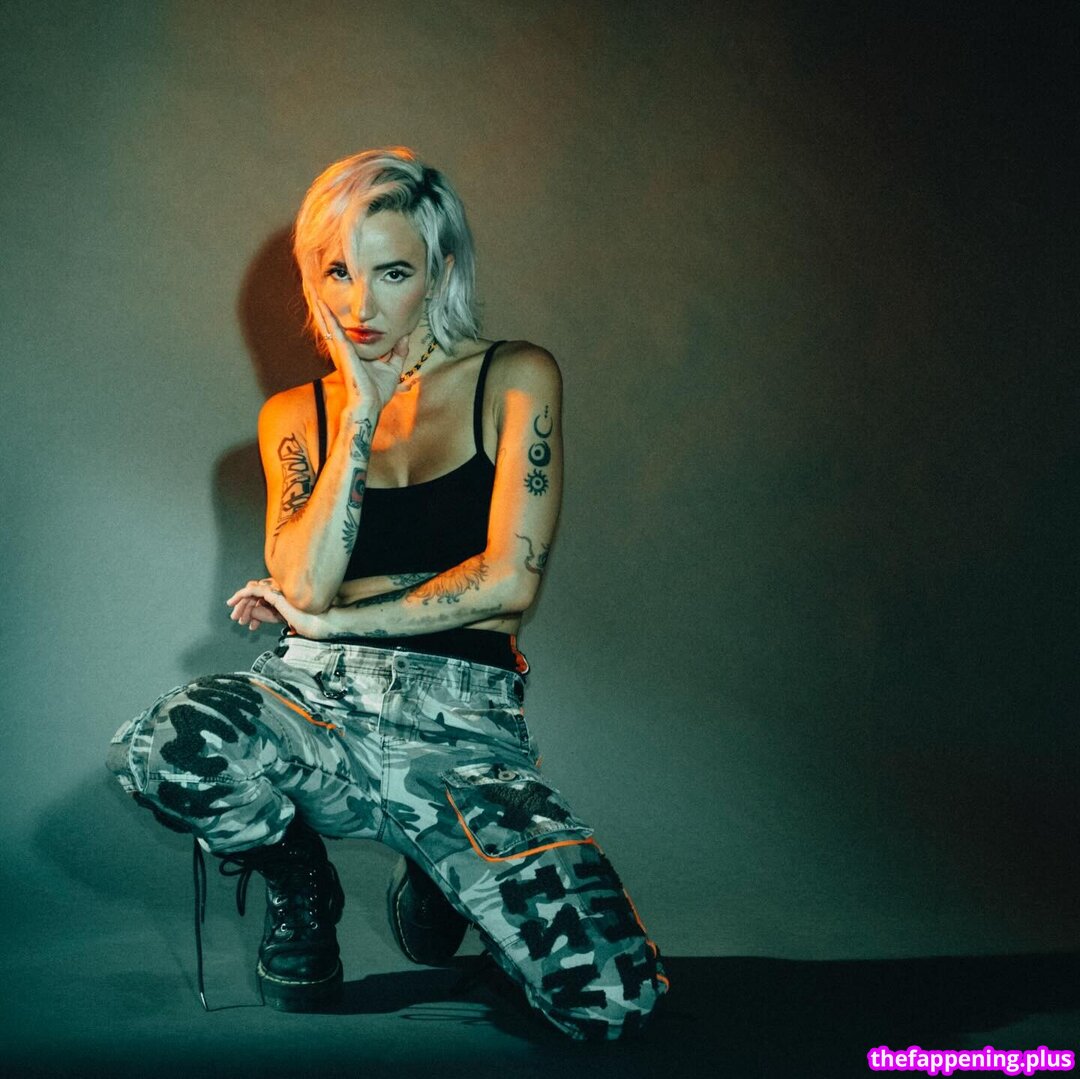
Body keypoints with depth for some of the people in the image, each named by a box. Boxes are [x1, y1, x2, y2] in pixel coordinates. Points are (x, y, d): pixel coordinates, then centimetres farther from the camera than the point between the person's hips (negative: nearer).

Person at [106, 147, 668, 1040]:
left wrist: (334, 618, -1)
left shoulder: (514, 380, 3)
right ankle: (304, 889, 1)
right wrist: (361, 413, -6)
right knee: (165, 750, -36)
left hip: (463, 720, -1)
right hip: (317, 699, 2)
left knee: (610, 993, -24)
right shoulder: (295, 415, 12)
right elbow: (303, 585, -5)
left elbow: (511, 580, -8)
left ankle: (435, 868, 11)